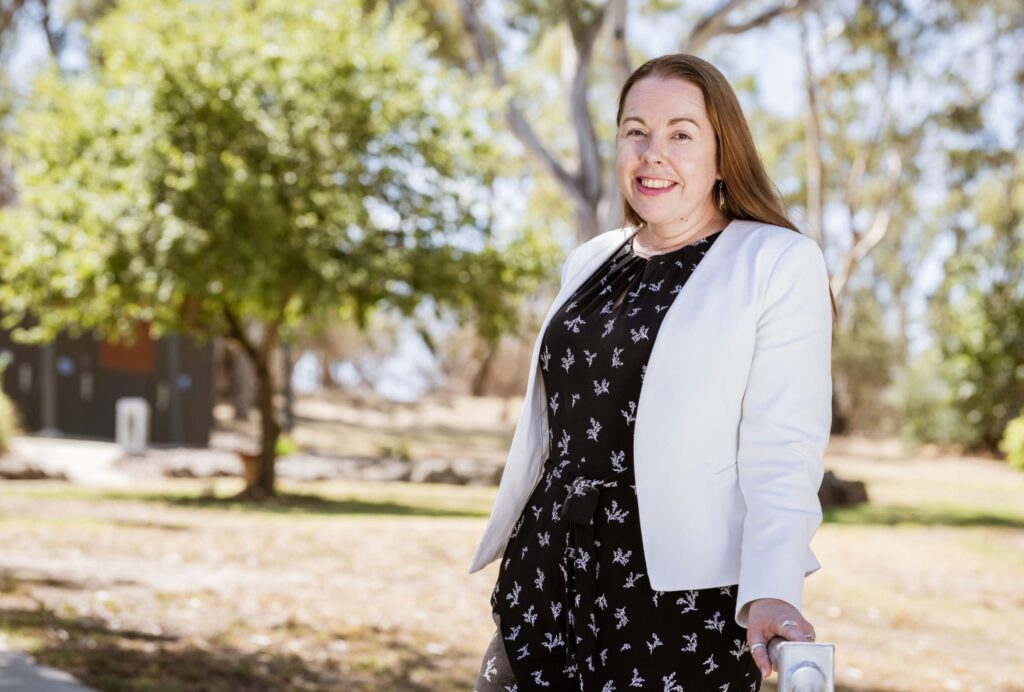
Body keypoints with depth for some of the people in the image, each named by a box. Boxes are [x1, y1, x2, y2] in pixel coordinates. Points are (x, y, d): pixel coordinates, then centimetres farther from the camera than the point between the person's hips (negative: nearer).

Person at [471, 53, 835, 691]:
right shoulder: (589, 264, 14)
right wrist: (515, 563, 19)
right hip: (547, 579, 6)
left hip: (684, 591, -5)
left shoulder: (779, 263, -4)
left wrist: (771, 592, -26)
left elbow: (783, 449, -13)